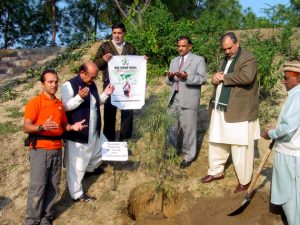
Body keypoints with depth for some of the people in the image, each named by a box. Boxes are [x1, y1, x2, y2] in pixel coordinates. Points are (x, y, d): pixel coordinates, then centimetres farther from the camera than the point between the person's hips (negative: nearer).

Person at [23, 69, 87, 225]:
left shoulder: (60, 104, 13)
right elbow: (26, 128, -11)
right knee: (37, 186, -4)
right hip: (40, 150, -5)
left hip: (57, 150, 6)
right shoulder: (35, 102, -6)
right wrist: (43, 127, -28)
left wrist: (73, 127, -1)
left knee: (53, 186, 8)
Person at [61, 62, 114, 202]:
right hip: (77, 132, -8)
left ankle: (90, 168, 53)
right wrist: (79, 97, -33)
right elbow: (65, 107, -19)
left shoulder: (92, 85, 7)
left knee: (103, 149, 25)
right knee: (76, 164, 2)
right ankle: (77, 194, 17)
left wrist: (106, 94, 0)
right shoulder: (69, 86, -16)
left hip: (93, 130, 8)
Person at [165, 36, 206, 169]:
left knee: (188, 128, -2)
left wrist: (187, 77, -23)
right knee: (173, 127, 13)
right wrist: (170, 77, -8)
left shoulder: (198, 60, 3)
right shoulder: (174, 61, 19)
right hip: (174, 99, 6)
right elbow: (168, 81, 16)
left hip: (188, 100, -5)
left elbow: (202, 78, -9)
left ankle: (188, 156, 8)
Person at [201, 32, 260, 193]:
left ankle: (244, 180, 17)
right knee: (216, 141, 16)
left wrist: (224, 77, -17)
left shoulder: (248, 59, -9)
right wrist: (215, 79, -4)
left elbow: (246, 77, -28)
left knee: (240, 147, 1)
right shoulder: (225, 60, 18)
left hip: (239, 111, -8)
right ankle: (216, 171, 33)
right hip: (220, 110, 8)